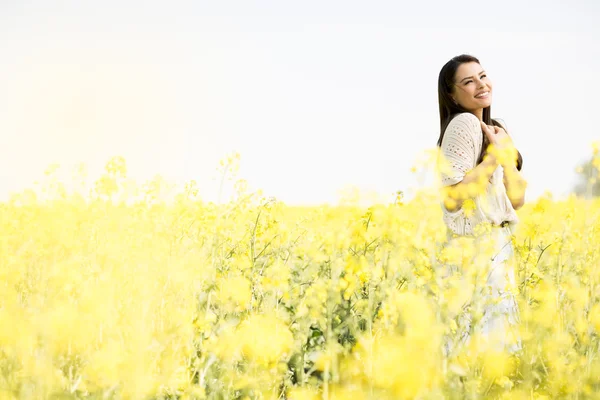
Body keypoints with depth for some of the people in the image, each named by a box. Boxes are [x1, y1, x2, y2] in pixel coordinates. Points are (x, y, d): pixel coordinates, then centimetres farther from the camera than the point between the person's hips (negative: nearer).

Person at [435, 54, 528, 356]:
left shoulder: (493, 130, 16)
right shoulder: (464, 123, -11)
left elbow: (517, 198, 10)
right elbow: (452, 196, -20)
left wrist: (505, 154, -4)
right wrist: (497, 155, -16)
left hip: (496, 249, 9)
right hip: (475, 251, -9)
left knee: (497, 335, 9)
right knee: (480, 338, -10)